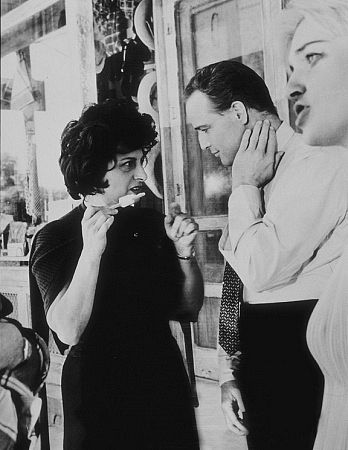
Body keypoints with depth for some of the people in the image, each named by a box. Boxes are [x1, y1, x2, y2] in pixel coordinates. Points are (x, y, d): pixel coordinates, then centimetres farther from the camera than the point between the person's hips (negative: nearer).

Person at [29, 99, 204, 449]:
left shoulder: (151, 224, 1)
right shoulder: (54, 239, -9)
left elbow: (189, 309, 5)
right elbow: (68, 331, -21)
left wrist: (184, 252, -11)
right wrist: (92, 250, -30)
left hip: (166, 385, 4)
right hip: (99, 397, -4)